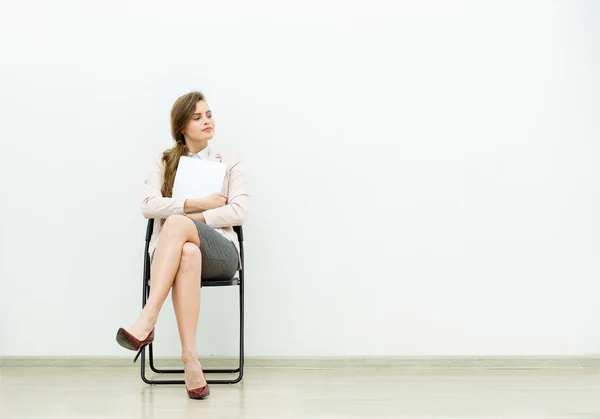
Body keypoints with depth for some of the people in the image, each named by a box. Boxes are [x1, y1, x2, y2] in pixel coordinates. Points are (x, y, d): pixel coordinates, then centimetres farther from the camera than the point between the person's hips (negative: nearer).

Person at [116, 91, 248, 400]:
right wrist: (198, 203, -7)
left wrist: (191, 217, -8)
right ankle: (190, 358, -48)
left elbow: (238, 213, 1)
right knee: (187, 253, -40)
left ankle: (146, 321, -49)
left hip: (220, 253, 0)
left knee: (177, 224, -36)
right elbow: (149, 206, 1)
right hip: (170, 252, 1)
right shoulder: (164, 163, 19)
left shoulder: (230, 164, 18)